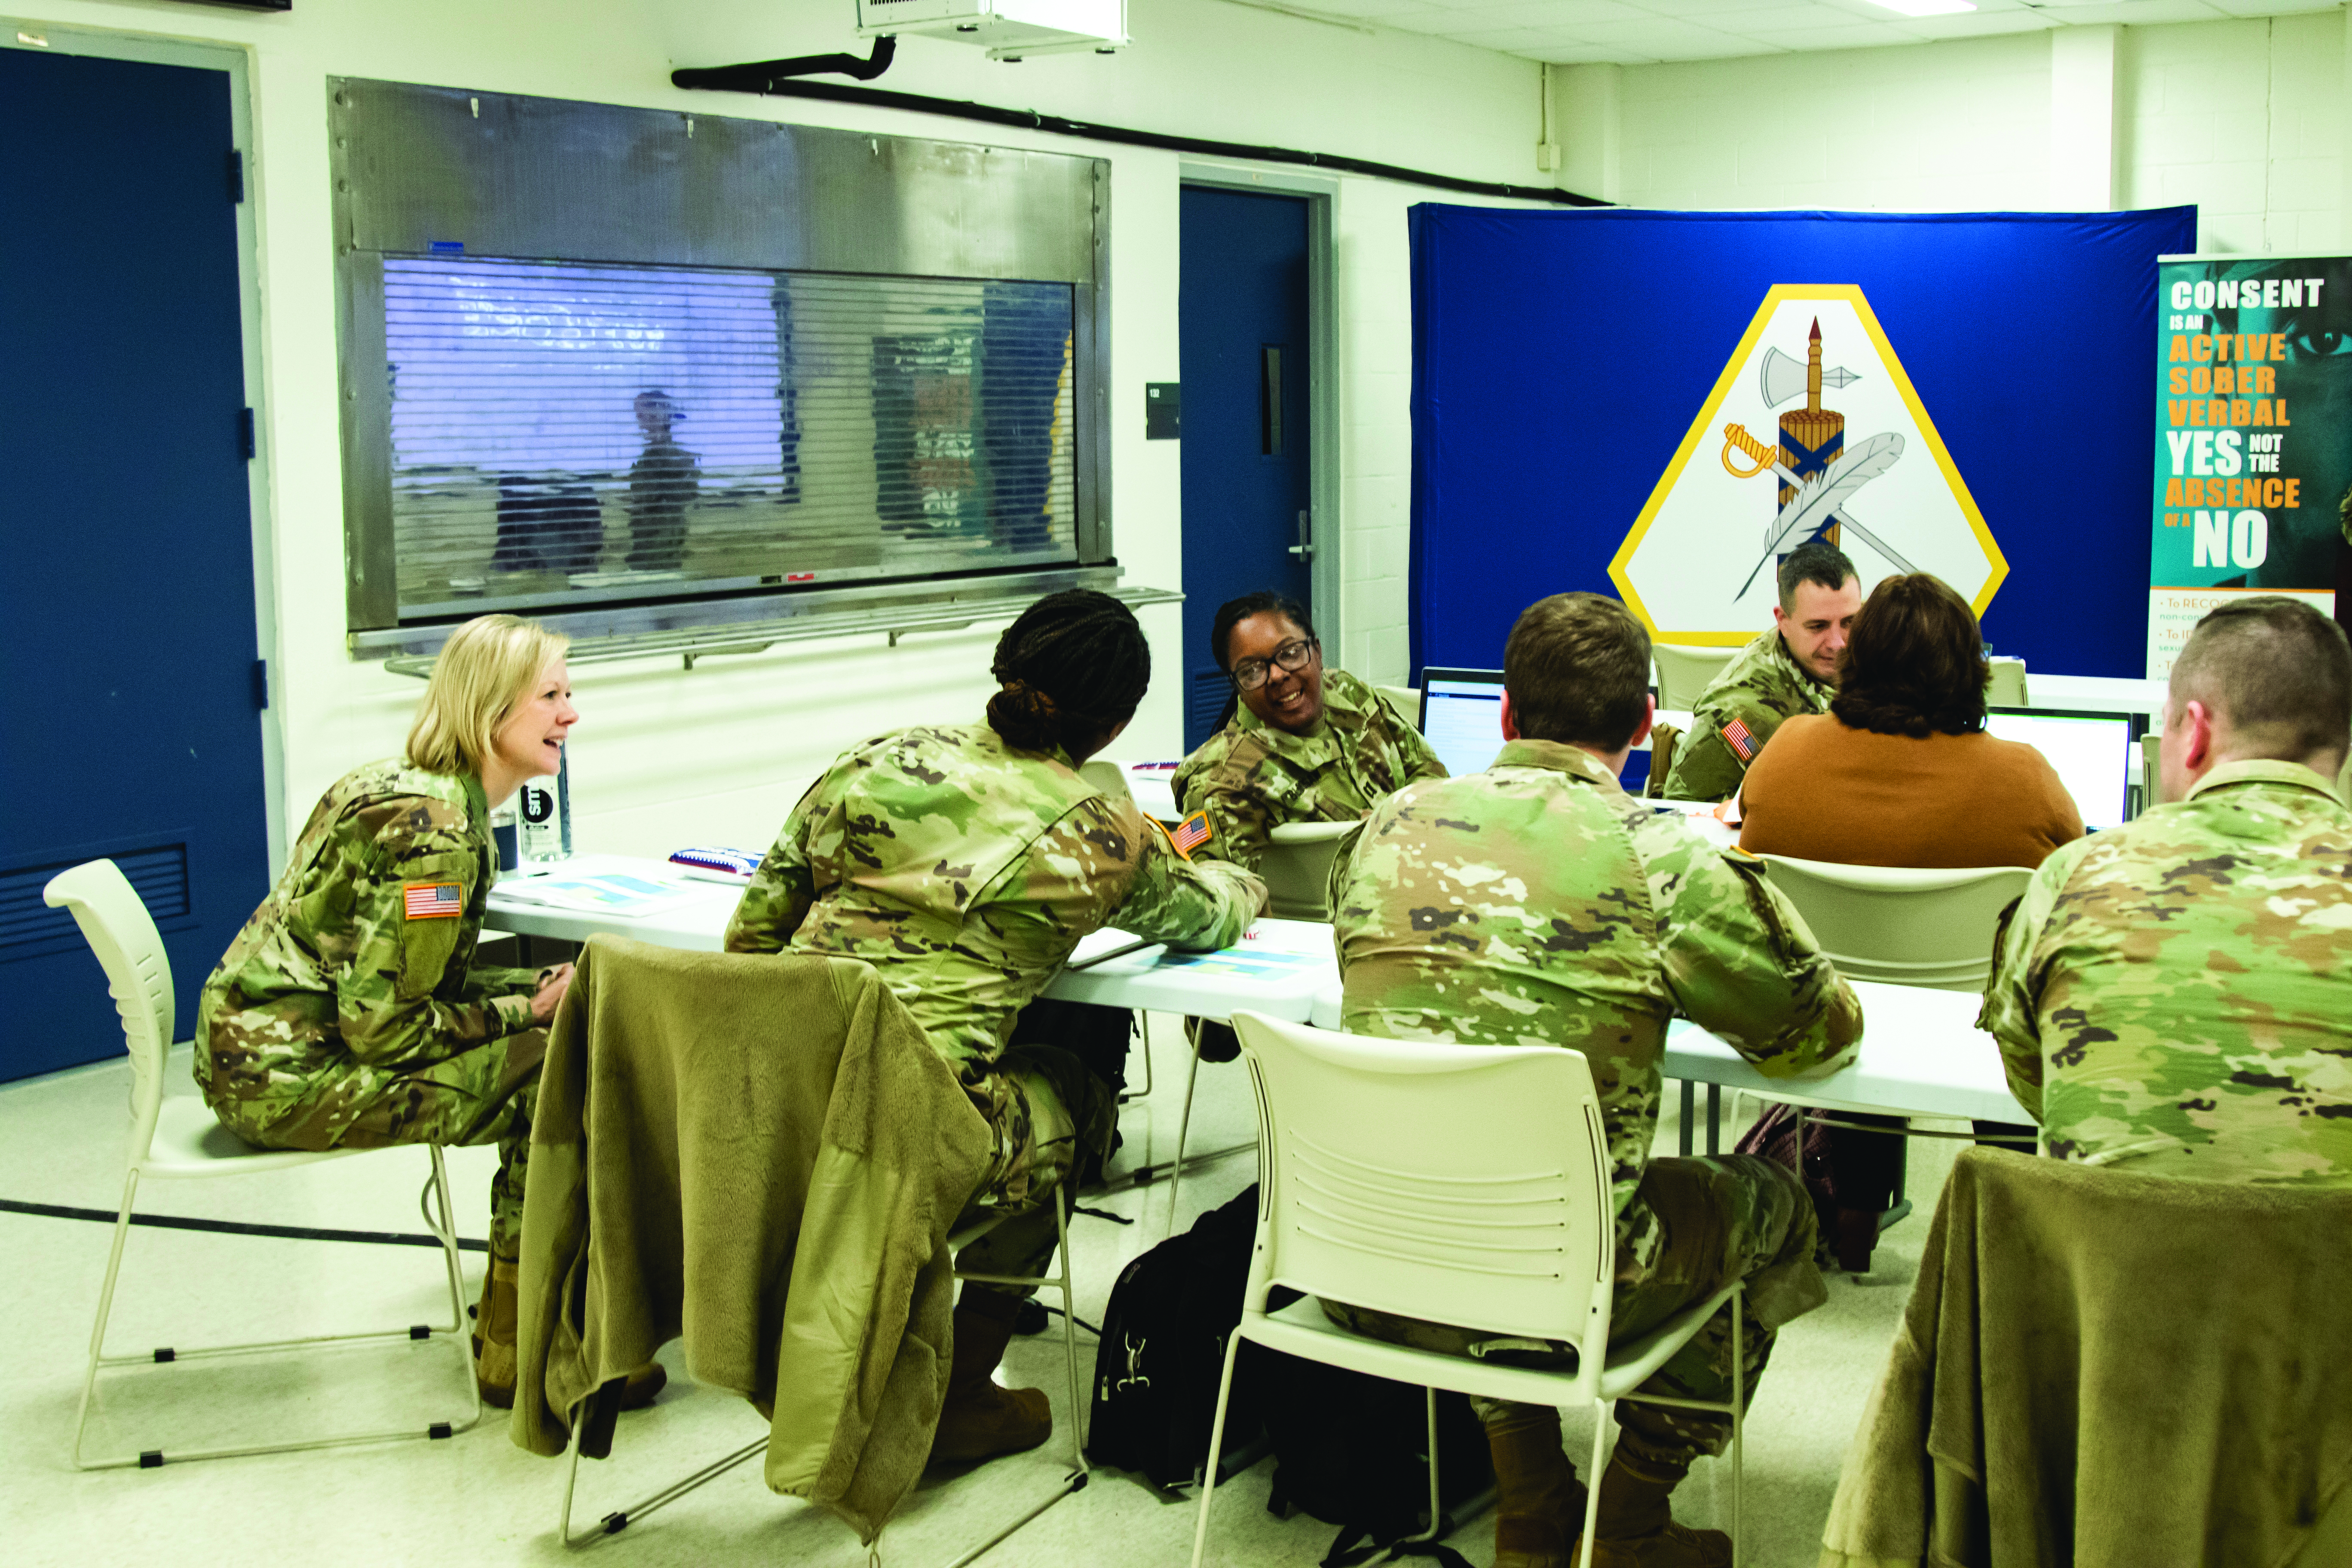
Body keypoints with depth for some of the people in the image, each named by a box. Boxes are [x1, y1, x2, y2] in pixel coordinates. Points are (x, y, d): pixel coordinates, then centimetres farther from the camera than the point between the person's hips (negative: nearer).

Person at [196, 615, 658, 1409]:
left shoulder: (413, 787, 9)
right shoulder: (432, 828, -22)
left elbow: (416, 979, 13)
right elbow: (382, 1029, -23)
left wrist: (542, 988, 0)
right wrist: (528, 1011, -11)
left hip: (269, 1039, 10)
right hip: (288, 1074, -10)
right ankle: (516, 1350, -1)